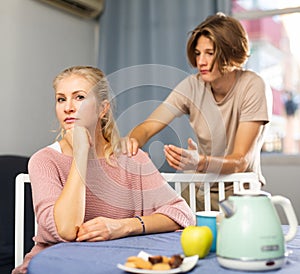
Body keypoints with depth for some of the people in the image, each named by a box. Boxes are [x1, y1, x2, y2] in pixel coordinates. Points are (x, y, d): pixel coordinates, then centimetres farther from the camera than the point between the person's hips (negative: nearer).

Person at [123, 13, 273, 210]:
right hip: (201, 190, 3)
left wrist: (200, 163, -42)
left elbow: (241, 161, -22)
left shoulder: (254, 88, -17)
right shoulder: (193, 86, -6)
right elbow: (148, 127, -11)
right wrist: (132, 140, -35)